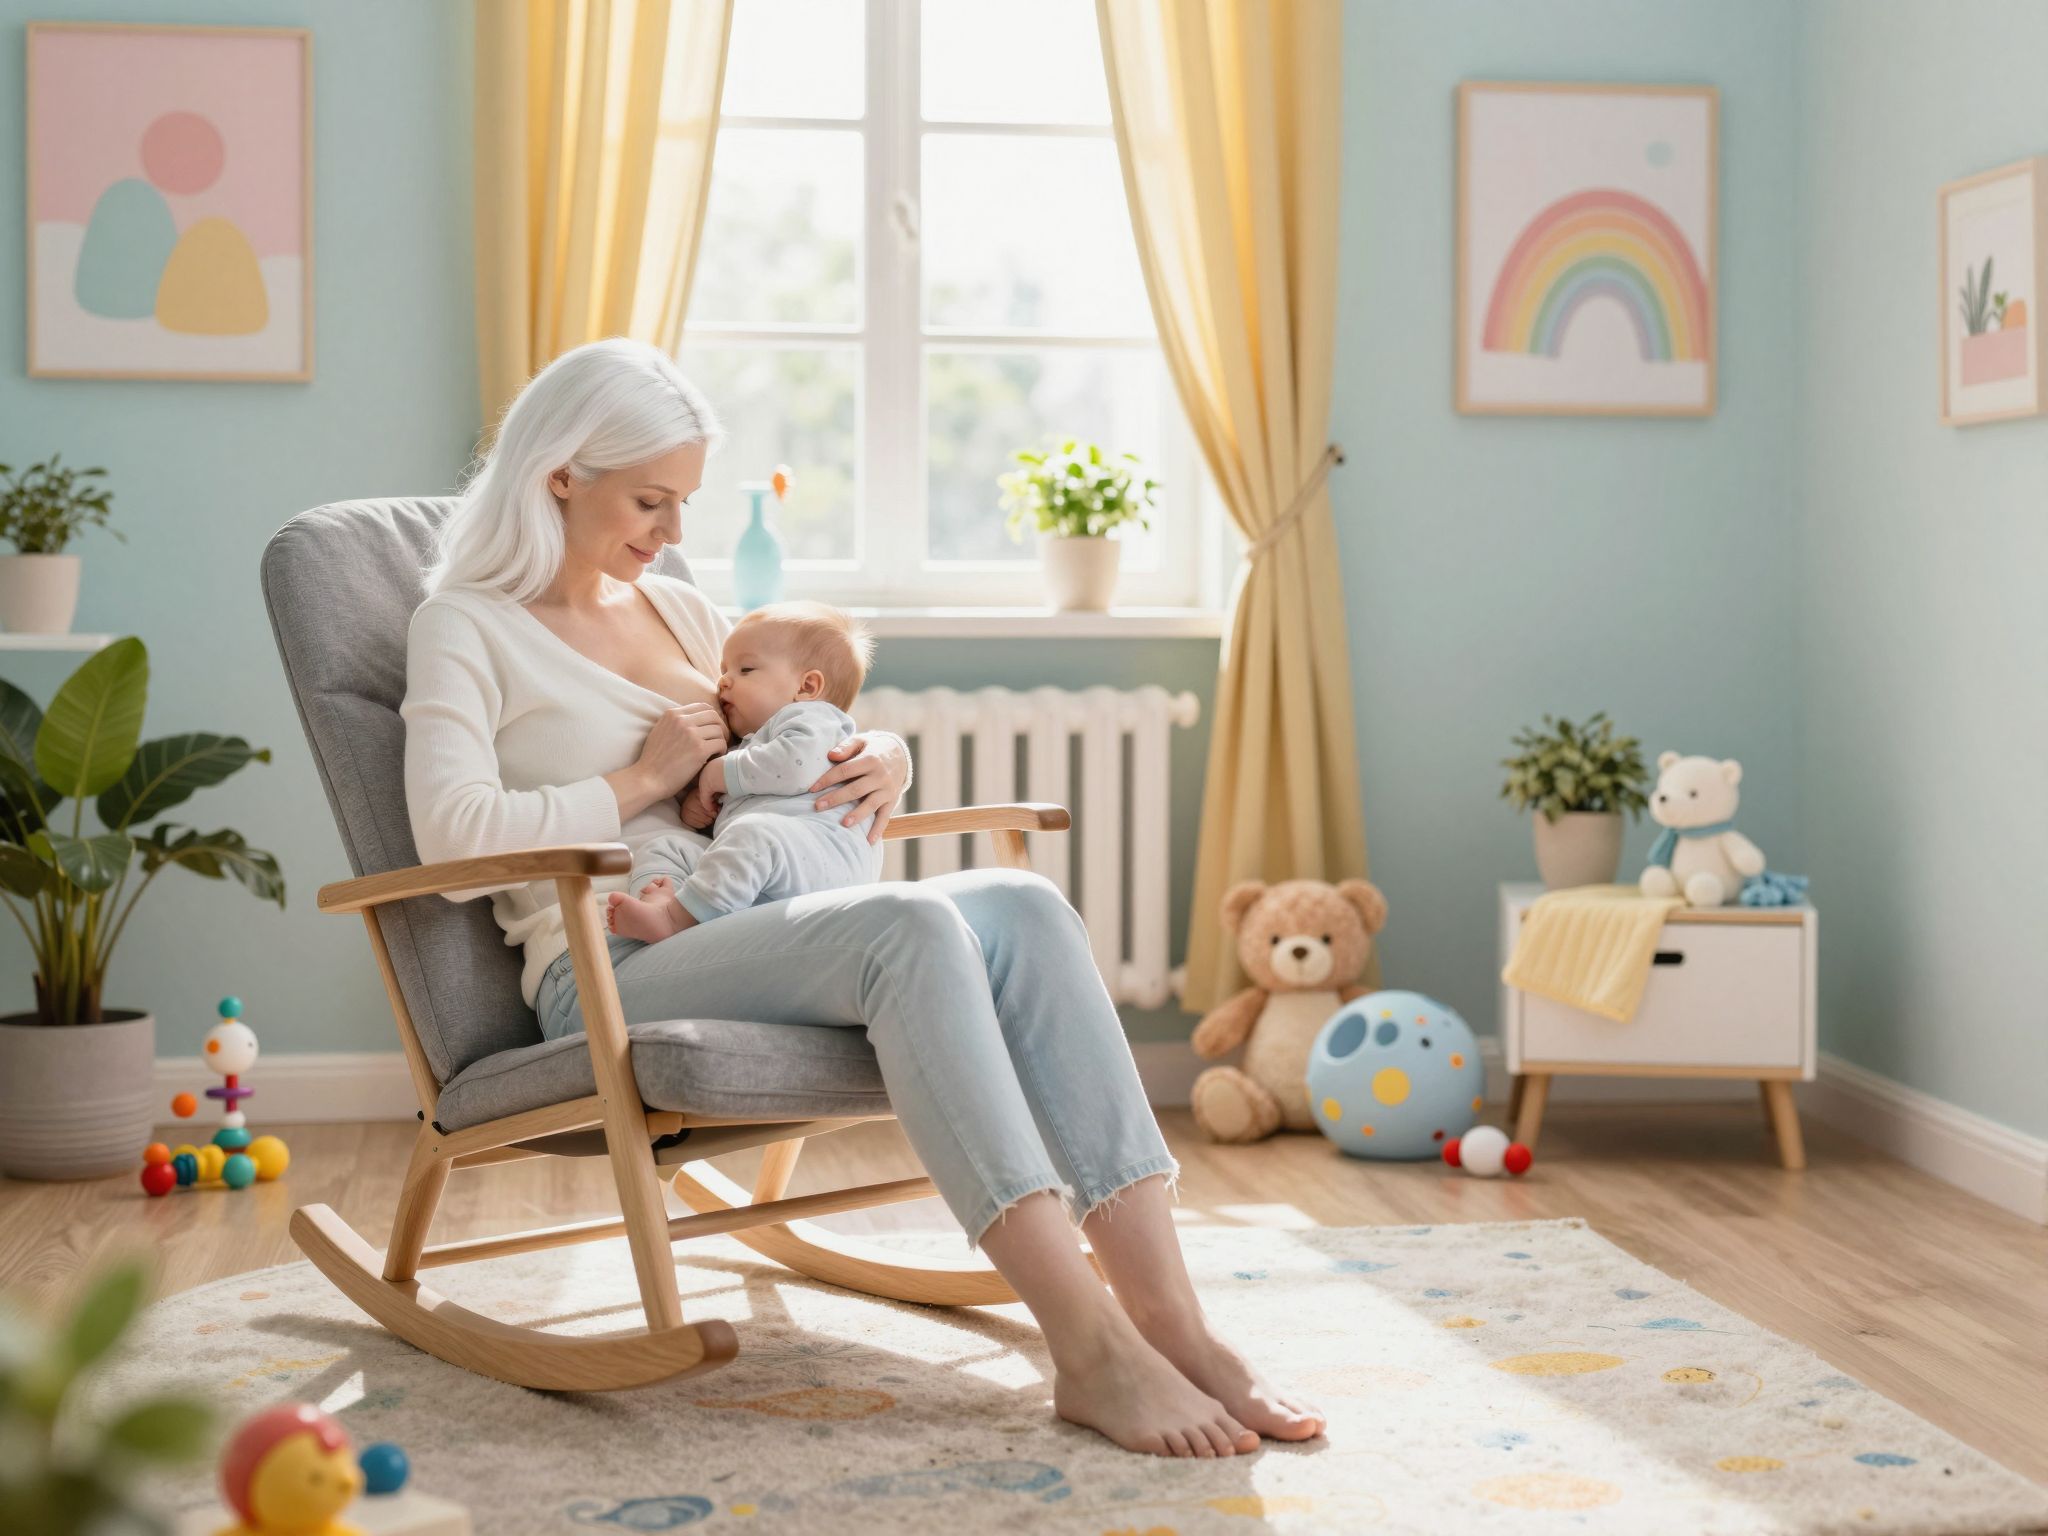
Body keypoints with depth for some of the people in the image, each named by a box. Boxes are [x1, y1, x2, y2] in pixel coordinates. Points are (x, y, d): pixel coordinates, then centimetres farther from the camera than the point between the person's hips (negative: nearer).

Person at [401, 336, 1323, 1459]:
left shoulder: (680, 609, 24)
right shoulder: (466, 627, 5)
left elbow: (792, 769, 29)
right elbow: (454, 838, -11)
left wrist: (881, 765, 6)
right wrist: (639, 780, -8)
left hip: (742, 932, 6)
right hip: (609, 976, -6)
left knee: (1023, 906, -24)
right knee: (911, 926, -34)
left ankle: (1168, 1318, -34)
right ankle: (1088, 1347, -42)